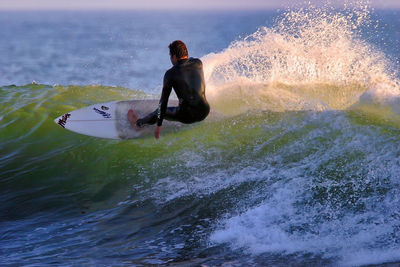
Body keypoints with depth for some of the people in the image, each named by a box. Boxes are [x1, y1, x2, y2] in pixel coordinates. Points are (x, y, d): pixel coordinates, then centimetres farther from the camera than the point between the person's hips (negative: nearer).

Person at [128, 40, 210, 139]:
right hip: (205, 112, 4)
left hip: (187, 116, -3)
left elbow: (163, 100, -7)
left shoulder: (171, 73, -10)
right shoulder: (198, 63, -1)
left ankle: (138, 123, 52)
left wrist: (159, 124, -3)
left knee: (160, 110, 27)